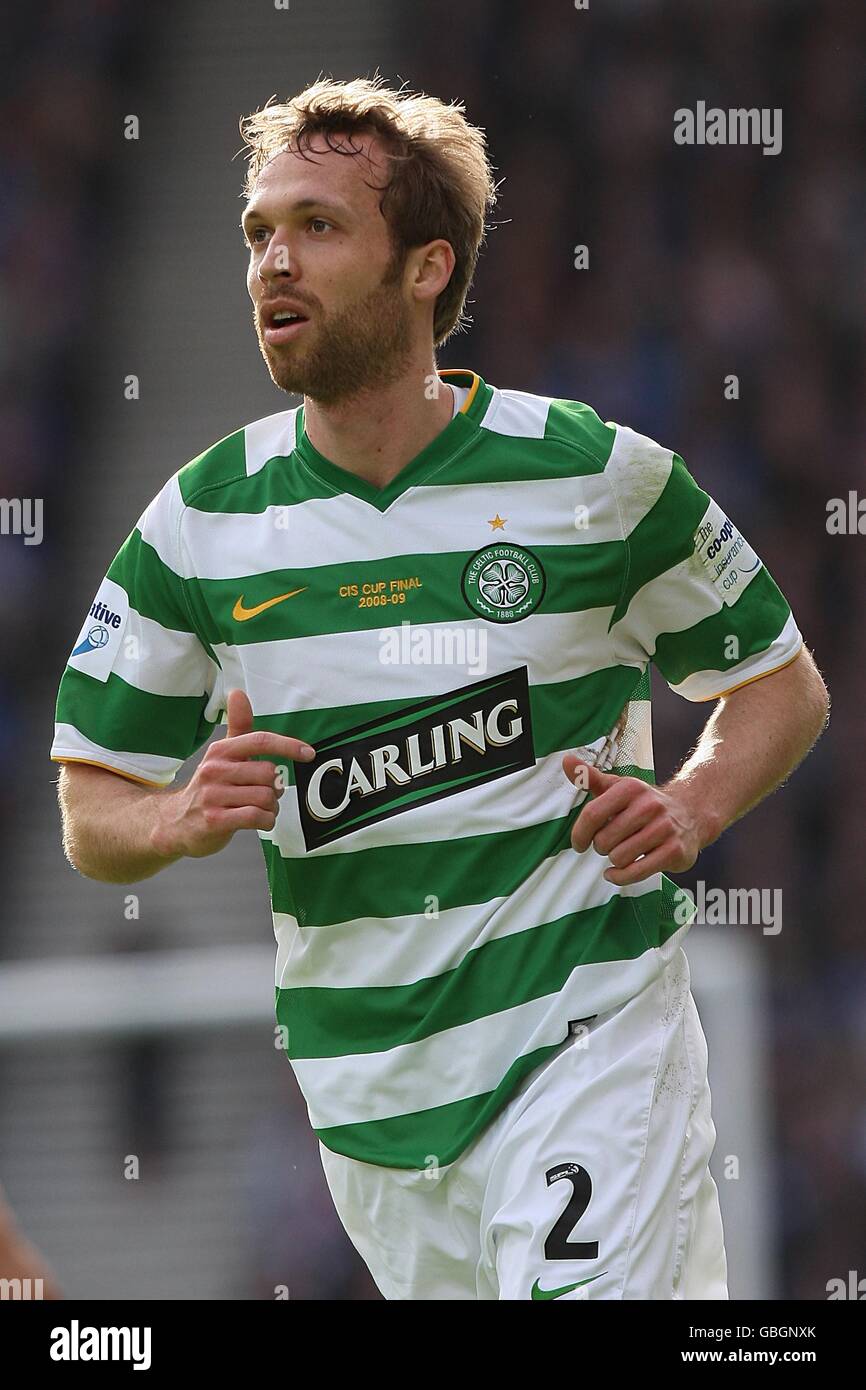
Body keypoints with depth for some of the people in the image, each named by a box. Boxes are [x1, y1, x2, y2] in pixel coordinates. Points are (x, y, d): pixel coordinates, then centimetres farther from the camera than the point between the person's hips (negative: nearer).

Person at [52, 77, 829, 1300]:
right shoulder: (202, 521, 3)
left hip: (586, 1032, -3)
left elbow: (782, 683, 10)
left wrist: (693, 807, -10)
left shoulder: (600, 477, -3)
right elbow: (91, 812, 8)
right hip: (363, 1087, 3)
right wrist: (183, 817, -15)